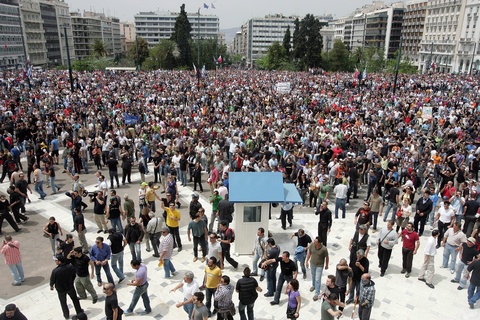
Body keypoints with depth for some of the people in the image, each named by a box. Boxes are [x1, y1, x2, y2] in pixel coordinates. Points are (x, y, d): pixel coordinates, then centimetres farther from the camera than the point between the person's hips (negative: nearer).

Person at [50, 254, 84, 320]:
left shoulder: (55, 271, -30)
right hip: (70, 287, 2)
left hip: (60, 289, -2)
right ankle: (79, 311, 37)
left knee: (63, 302, 22)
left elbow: (52, 280, -14)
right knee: (75, 299, 23)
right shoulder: (70, 267, -21)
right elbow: (74, 276, -4)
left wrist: (51, 286, 9)